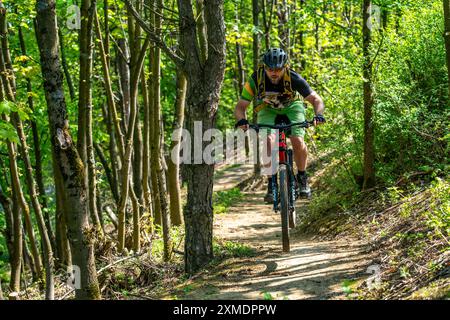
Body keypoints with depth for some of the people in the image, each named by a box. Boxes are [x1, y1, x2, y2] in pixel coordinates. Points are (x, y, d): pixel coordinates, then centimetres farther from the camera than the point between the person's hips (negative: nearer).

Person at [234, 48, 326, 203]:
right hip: (267, 110, 0)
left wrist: (318, 114, -49)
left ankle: (302, 178, 2)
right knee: (268, 140, -25)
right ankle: (271, 183, -13)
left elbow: (316, 99, -29)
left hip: (291, 107, 0)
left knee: (297, 141, -22)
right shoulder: (256, 80, -30)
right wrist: (241, 120, -48)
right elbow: (240, 106, -26)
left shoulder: (293, 78, -31)